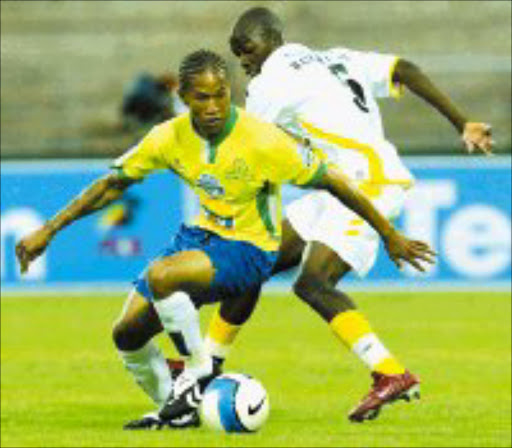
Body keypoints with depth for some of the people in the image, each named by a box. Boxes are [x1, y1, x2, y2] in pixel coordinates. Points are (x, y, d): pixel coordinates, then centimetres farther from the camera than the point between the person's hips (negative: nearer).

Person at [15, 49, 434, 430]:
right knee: (128, 334, -2)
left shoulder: (264, 142, -23)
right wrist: (48, 231, 2)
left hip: (249, 247, -6)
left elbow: (332, 182, -15)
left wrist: (391, 237, -11)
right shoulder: (170, 138, -8)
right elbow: (113, 184, 4)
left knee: (161, 275, -32)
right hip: (199, 236, 6)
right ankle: (176, 410, 22)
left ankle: (199, 369, -9)